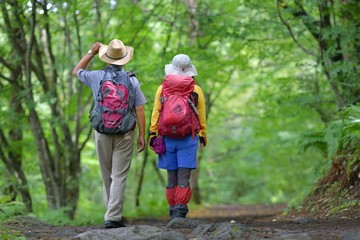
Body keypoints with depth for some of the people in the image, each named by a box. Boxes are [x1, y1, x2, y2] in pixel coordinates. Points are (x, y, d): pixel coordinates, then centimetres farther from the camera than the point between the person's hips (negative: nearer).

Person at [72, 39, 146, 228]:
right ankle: (113, 217, -9)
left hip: (102, 132, 2)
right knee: (119, 176, -2)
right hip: (125, 133, -2)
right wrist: (142, 135, 0)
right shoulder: (132, 80, -4)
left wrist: (91, 53, 20)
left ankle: (113, 213, 24)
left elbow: (76, 71, 19)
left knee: (107, 176, 16)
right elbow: (139, 110, -5)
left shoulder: (96, 77, -2)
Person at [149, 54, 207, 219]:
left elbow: (156, 113, 4)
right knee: (184, 177, -3)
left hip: (168, 138, 2)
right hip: (188, 138, -2)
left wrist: (152, 134, 9)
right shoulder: (196, 90, 1)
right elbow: (201, 116, 6)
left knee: (171, 177, 9)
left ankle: (173, 211, 13)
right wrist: (203, 135, 16)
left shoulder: (162, 89, 3)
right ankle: (180, 211, -10)